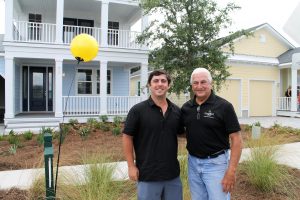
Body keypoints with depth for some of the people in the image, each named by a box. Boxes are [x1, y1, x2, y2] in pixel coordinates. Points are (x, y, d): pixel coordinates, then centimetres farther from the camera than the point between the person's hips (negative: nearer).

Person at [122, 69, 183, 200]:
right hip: (148, 174, -4)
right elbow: (127, 137, -7)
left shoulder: (176, 111, 3)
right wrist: (131, 166, -9)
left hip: (173, 173, 4)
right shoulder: (138, 110, -10)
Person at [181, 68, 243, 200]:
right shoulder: (186, 107, 1)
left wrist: (231, 170, -17)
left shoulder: (224, 106, -12)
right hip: (193, 163, 5)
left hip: (216, 163, -4)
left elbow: (236, 139, -12)